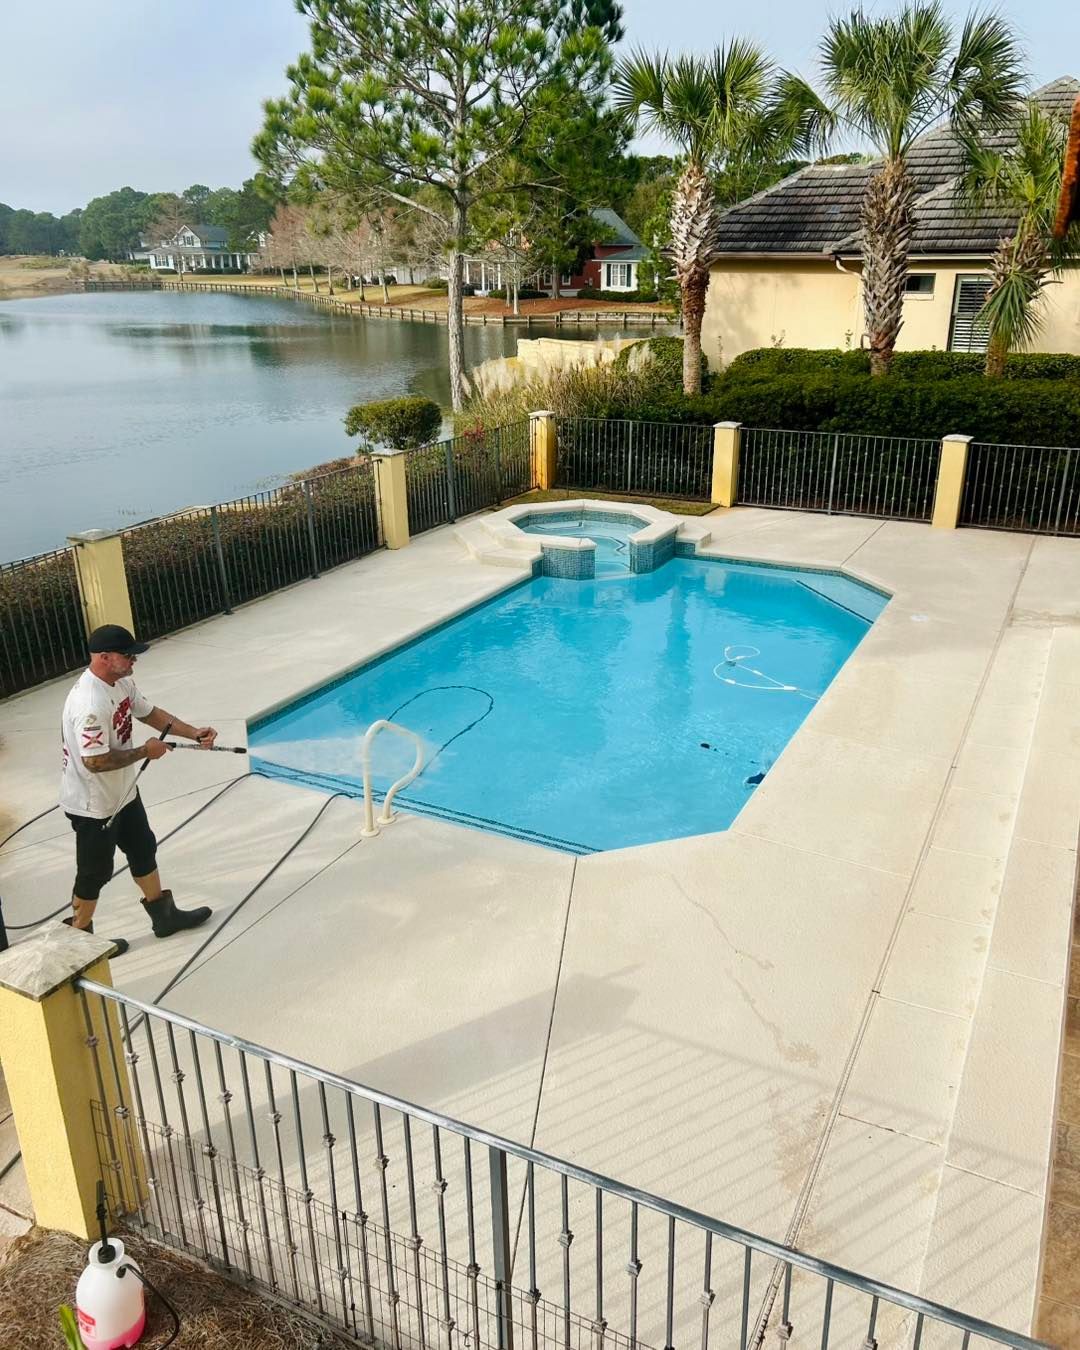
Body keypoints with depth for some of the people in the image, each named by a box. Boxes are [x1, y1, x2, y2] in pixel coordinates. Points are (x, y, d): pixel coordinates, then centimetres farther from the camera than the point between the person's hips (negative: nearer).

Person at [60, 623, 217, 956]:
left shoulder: (122, 683, -5)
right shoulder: (89, 704, -34)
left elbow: (150, 713, 10)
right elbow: (95, 762, -33)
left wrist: (195, 733, -2)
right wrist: (145, 751, -21)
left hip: (123, 792, 9)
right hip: (93, 804, -9)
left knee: (143, 851, 22)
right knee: (94, 872, 8)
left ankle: (164, 915, 39)